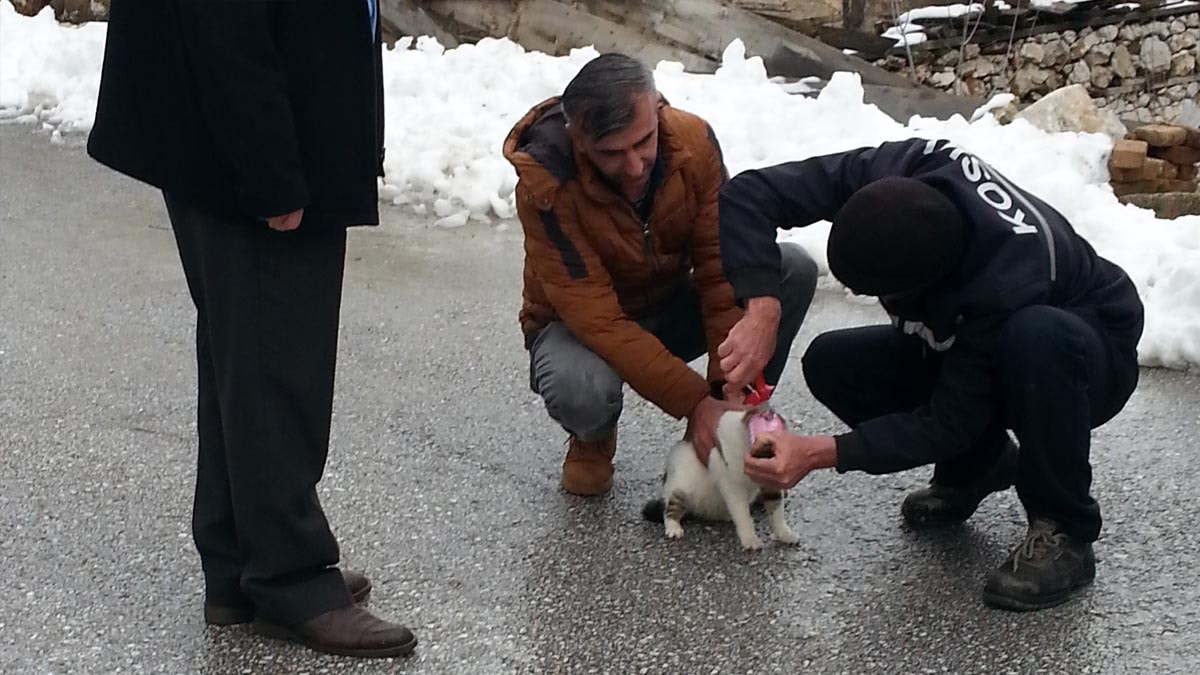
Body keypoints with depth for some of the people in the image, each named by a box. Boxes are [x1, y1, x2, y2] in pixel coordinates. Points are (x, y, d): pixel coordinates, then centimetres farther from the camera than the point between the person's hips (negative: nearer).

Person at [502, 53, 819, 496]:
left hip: (674, 306, 4)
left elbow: (721, 267, -18)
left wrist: (730, 389, -25)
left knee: (795, 269, -20)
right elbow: (596, 320, -32)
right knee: (580, 392, -40)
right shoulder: (545, 185, -31)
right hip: (582, 325, -4)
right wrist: (697, 403, -35)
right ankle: (593, 440, 1)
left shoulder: (692, 140, -21)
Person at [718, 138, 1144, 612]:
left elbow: (950, 422, -32)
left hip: (1083, 358, -6)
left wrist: (821, 454, -39)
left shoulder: (1009, 282, -41)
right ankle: (977, 466, 7)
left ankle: (1065, 532, -20)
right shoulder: (894, 171, -28)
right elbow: (748, 194, -25)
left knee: (1035, 335, -41)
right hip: (966, 348, 6)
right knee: (831, 364, -15)